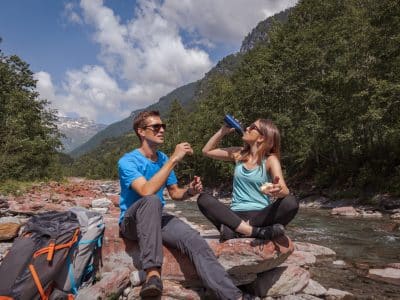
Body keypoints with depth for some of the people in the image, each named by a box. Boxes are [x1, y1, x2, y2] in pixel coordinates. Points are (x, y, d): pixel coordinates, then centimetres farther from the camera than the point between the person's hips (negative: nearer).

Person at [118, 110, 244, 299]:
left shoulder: (163, 159, 7)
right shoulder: (127, 161, -13)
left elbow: (174, 193, 15)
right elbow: (146, 191, -31)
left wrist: (189, 192, -9)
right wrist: (174, 159, -31)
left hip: (157, 218, 5)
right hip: (132, 221, -5)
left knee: (194, 240, -24)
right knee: (152, 200, -39)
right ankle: (152, 272, -41)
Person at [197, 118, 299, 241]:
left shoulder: (270, 159, -4)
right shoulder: (238, 153, 9)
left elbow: (285, 190, -19)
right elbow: (207, 151, 19)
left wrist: (277, 191, -43)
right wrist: (222, 131, 9)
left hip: (260, 215, -3)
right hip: (236, 215, 3)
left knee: (291, 202, -29)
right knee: (203, 199, -23)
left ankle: (236, 230, -33)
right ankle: (256, 232, -32)